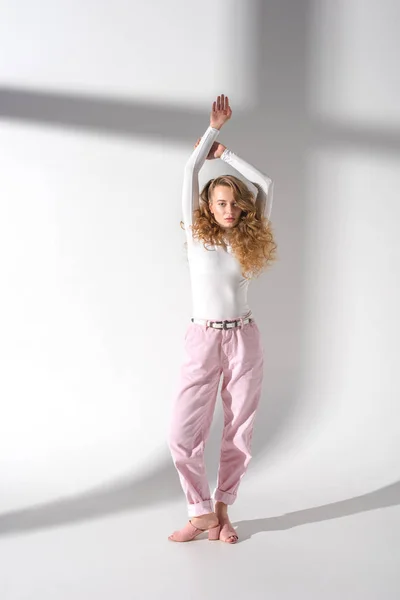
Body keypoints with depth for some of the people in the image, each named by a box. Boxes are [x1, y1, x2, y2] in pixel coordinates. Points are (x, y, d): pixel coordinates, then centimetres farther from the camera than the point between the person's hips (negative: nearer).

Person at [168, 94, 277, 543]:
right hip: (203, 340, -1)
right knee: (183, 433, -8)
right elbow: (190, 172, 0)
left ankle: (222, 510, 18)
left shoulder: (248, 238, 6)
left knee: (238, 431, 4)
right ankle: (201, 513, 9)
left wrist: (224, 152, 13)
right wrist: (213, 128, 9)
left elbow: (264, 183, 8)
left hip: (244, 341, 2)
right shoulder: (196, 234, 3)